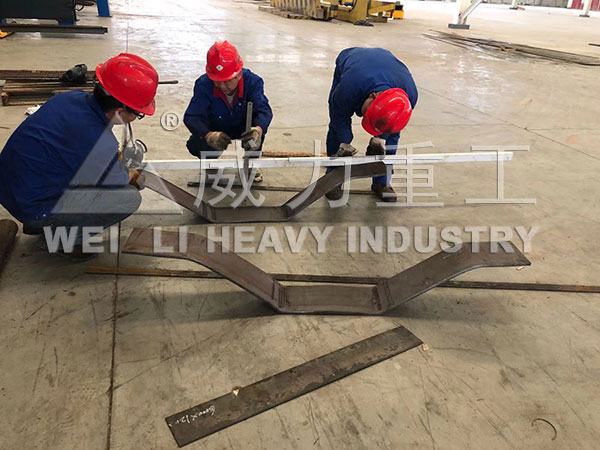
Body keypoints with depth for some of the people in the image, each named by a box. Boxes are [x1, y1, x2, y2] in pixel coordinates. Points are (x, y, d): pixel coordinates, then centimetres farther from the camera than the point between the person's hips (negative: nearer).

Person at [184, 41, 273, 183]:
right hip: (215, 130, 0)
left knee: (259, 124, -32)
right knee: (195, 145, -29)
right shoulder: (203, 85, -28)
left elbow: (264, 110, -40)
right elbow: (191, 116, -35)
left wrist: (258, 130, -66)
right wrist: (209, 136, -59)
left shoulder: (252, 81, -27)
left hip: (244, 129, 0)